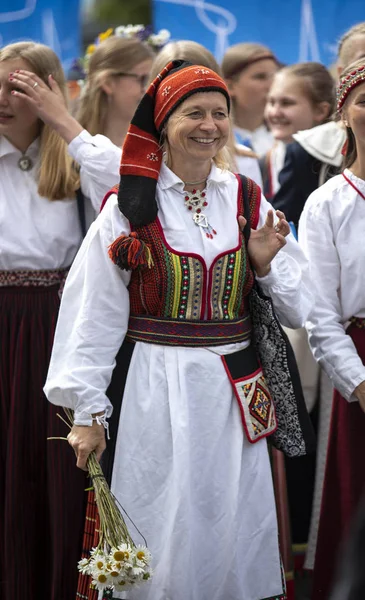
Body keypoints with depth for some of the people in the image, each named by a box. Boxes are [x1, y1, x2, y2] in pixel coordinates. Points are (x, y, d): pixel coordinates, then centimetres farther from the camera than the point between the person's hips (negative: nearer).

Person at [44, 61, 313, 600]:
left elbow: (298, 311, 9)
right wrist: (87, 412, -5)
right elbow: (95, 314, -2)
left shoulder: (249, 204, 7)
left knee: (232, 533, 7)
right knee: (165, 535, 0)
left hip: (233, 393, 3)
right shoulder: (129, 207, -4)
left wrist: (268, 263, -9)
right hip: (155, 393, -3)